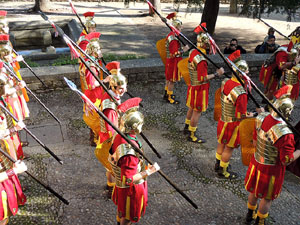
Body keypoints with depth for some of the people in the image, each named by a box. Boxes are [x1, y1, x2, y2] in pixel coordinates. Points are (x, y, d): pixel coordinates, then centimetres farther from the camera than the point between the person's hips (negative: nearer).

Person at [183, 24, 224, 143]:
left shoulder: (193, 52, -1)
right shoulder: (201, 60, -29)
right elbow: (203, 79, -28)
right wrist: (217, 73, -21)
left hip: (193, 86, 9)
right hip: (200, 89, -9)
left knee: (192, 108, 24)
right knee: (197, 112, 4)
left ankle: (187, 127, 42)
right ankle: (192, 135, 17)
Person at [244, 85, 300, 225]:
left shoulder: (261, 118, -14)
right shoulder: (285, 134, -34)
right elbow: (287, 160, -23)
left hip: (256, 162, 6)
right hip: (272, 169, -6)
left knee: (253, 191, 27)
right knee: (267, 197, 19)